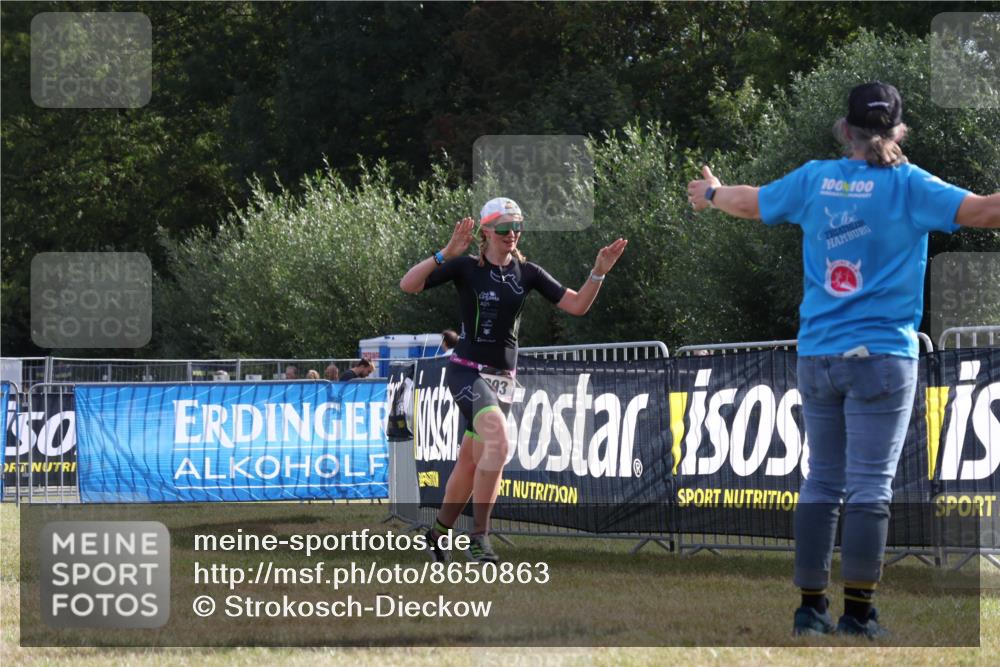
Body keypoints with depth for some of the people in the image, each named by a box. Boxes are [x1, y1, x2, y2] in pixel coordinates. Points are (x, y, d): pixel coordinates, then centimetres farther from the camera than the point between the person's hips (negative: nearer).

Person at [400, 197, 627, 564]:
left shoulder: (527, 273, 6)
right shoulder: (465, 267, -7)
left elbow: (577, 305, 4)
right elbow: (408, 285, -18)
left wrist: (599, 272, -12)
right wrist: (446, 254, -30)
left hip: (502, 378, 6)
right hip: (467, 371, -6)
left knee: (471, 461, 11)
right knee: (498, 438, -28)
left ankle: (439, 532, 30)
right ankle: (479, 535, -22)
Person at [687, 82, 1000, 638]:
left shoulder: (814, 180, 6)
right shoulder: (908, 185, -7)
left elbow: (751, 202, 23)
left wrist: (711, 193, 43)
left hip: (817, 356, 5)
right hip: (883, 355, -5)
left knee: (822, 482, 12)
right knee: (870, 487, -3)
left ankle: (812, 606, 12)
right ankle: (858, 613, -5)